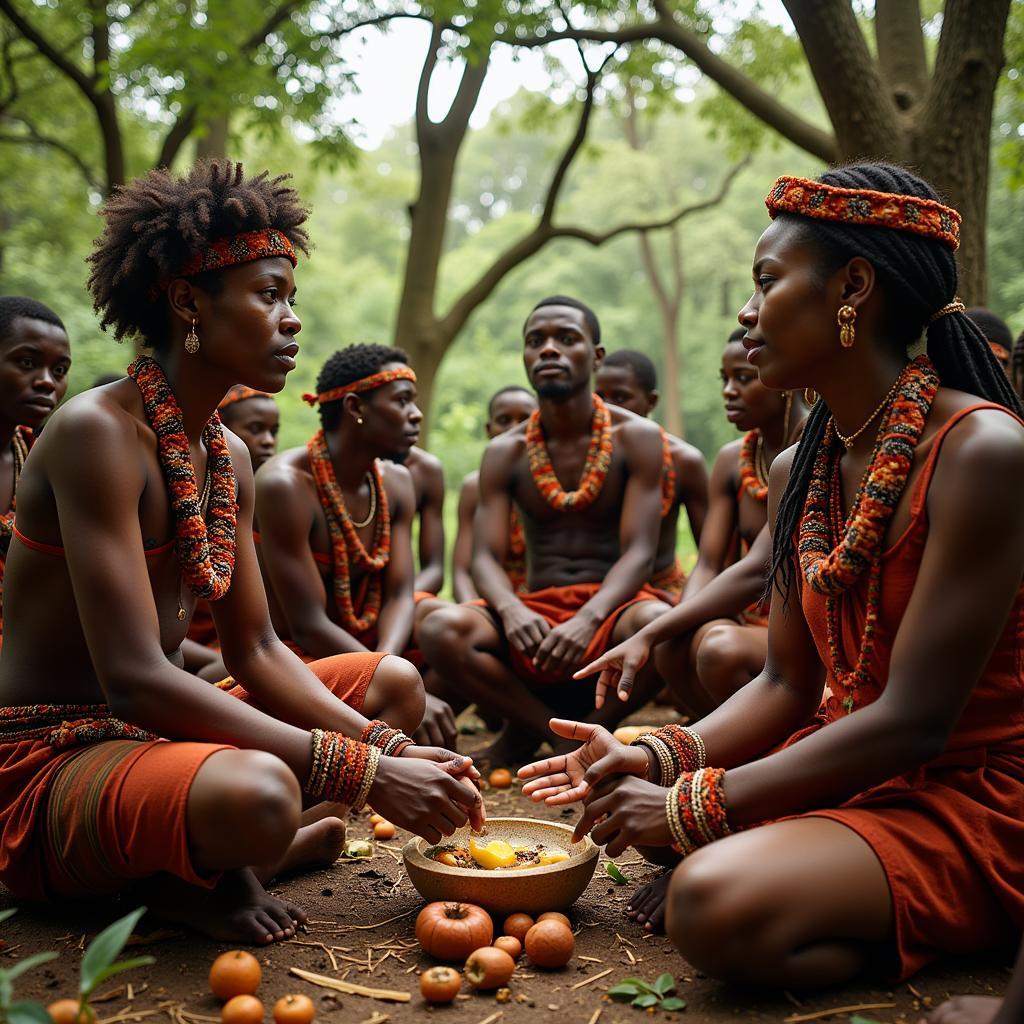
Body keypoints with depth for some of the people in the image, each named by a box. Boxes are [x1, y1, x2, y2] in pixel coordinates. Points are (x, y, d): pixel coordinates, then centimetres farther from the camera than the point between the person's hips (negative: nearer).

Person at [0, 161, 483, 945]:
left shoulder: (229, 456, 7)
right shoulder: (97, 433, -20)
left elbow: (257, 652, 6)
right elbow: (134, 677, -29)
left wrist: (387, 748, -11)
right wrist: (362, 772, -29)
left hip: (160, 732, 9)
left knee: (394, 683, 11)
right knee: (254, 793, -38)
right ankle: (192, 874, -3)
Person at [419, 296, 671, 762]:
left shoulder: (635, 437, -1)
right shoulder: (505, 452, 6)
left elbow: (639, 552, -11)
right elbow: (485, 557, -3)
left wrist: (588, 620, -30)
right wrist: (512, 610, -28)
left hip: (610, 607, -1)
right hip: (534, 614, 1)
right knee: (441, 628, -28)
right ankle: (548, 728, -8)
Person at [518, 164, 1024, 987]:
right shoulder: (795, 472, 4)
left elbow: (912, 722, -24)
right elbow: (788, 684, 7)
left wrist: (694, 803, -21)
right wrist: (661, 757, -10)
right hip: (846, 767, 8)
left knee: (716, 907, -28)